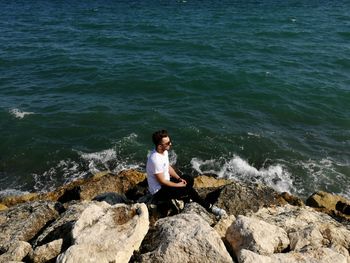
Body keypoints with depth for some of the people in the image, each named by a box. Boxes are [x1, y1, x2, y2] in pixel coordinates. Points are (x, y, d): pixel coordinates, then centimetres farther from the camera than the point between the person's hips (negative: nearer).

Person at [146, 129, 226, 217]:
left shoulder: (164, 151, -4)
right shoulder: (155, 160, -33)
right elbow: (162, 181, -25)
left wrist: (179, 179, 0)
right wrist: (178, 185, -13)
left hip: (166, 182, 10)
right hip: (158, 191, -9)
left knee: (189, 179, 10)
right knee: (189, 190, -16)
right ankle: (209, 208, 0)